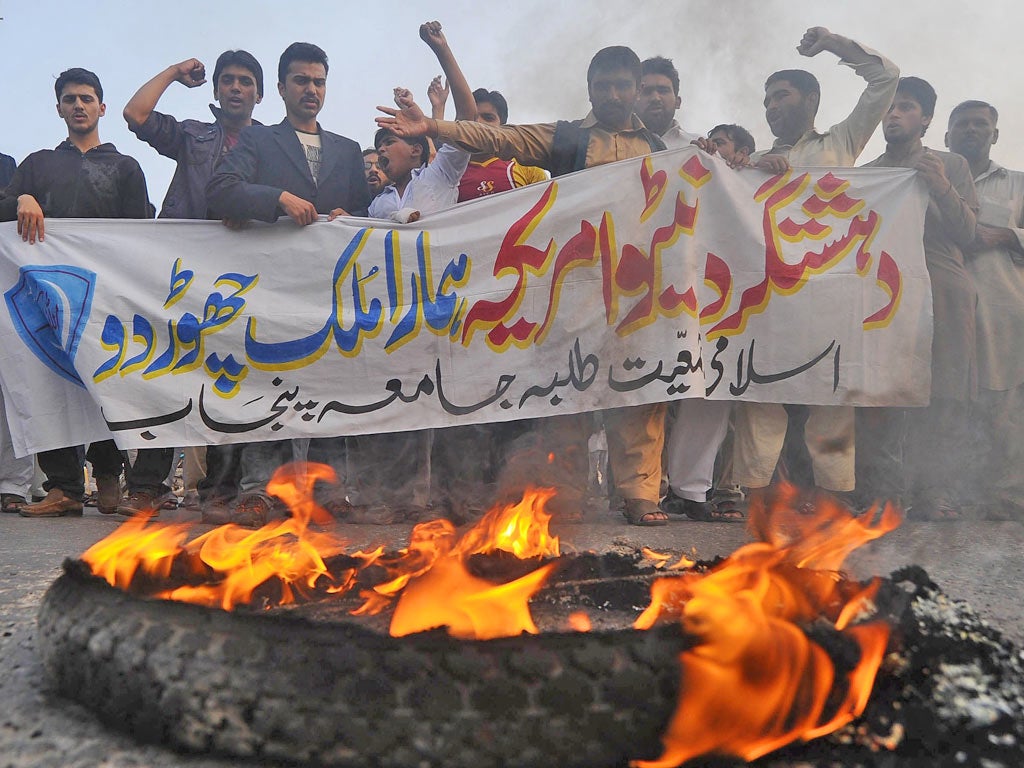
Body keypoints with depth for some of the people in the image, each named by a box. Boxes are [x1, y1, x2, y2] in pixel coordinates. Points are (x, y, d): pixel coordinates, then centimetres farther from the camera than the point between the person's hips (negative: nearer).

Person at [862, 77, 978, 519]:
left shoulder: (952, 167, 17)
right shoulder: (865, 173, 23)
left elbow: (967, 234, 6)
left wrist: (942, 188, -7)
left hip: (942, 289, -1)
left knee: (942, 394, -9)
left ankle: (933, 496, -8)